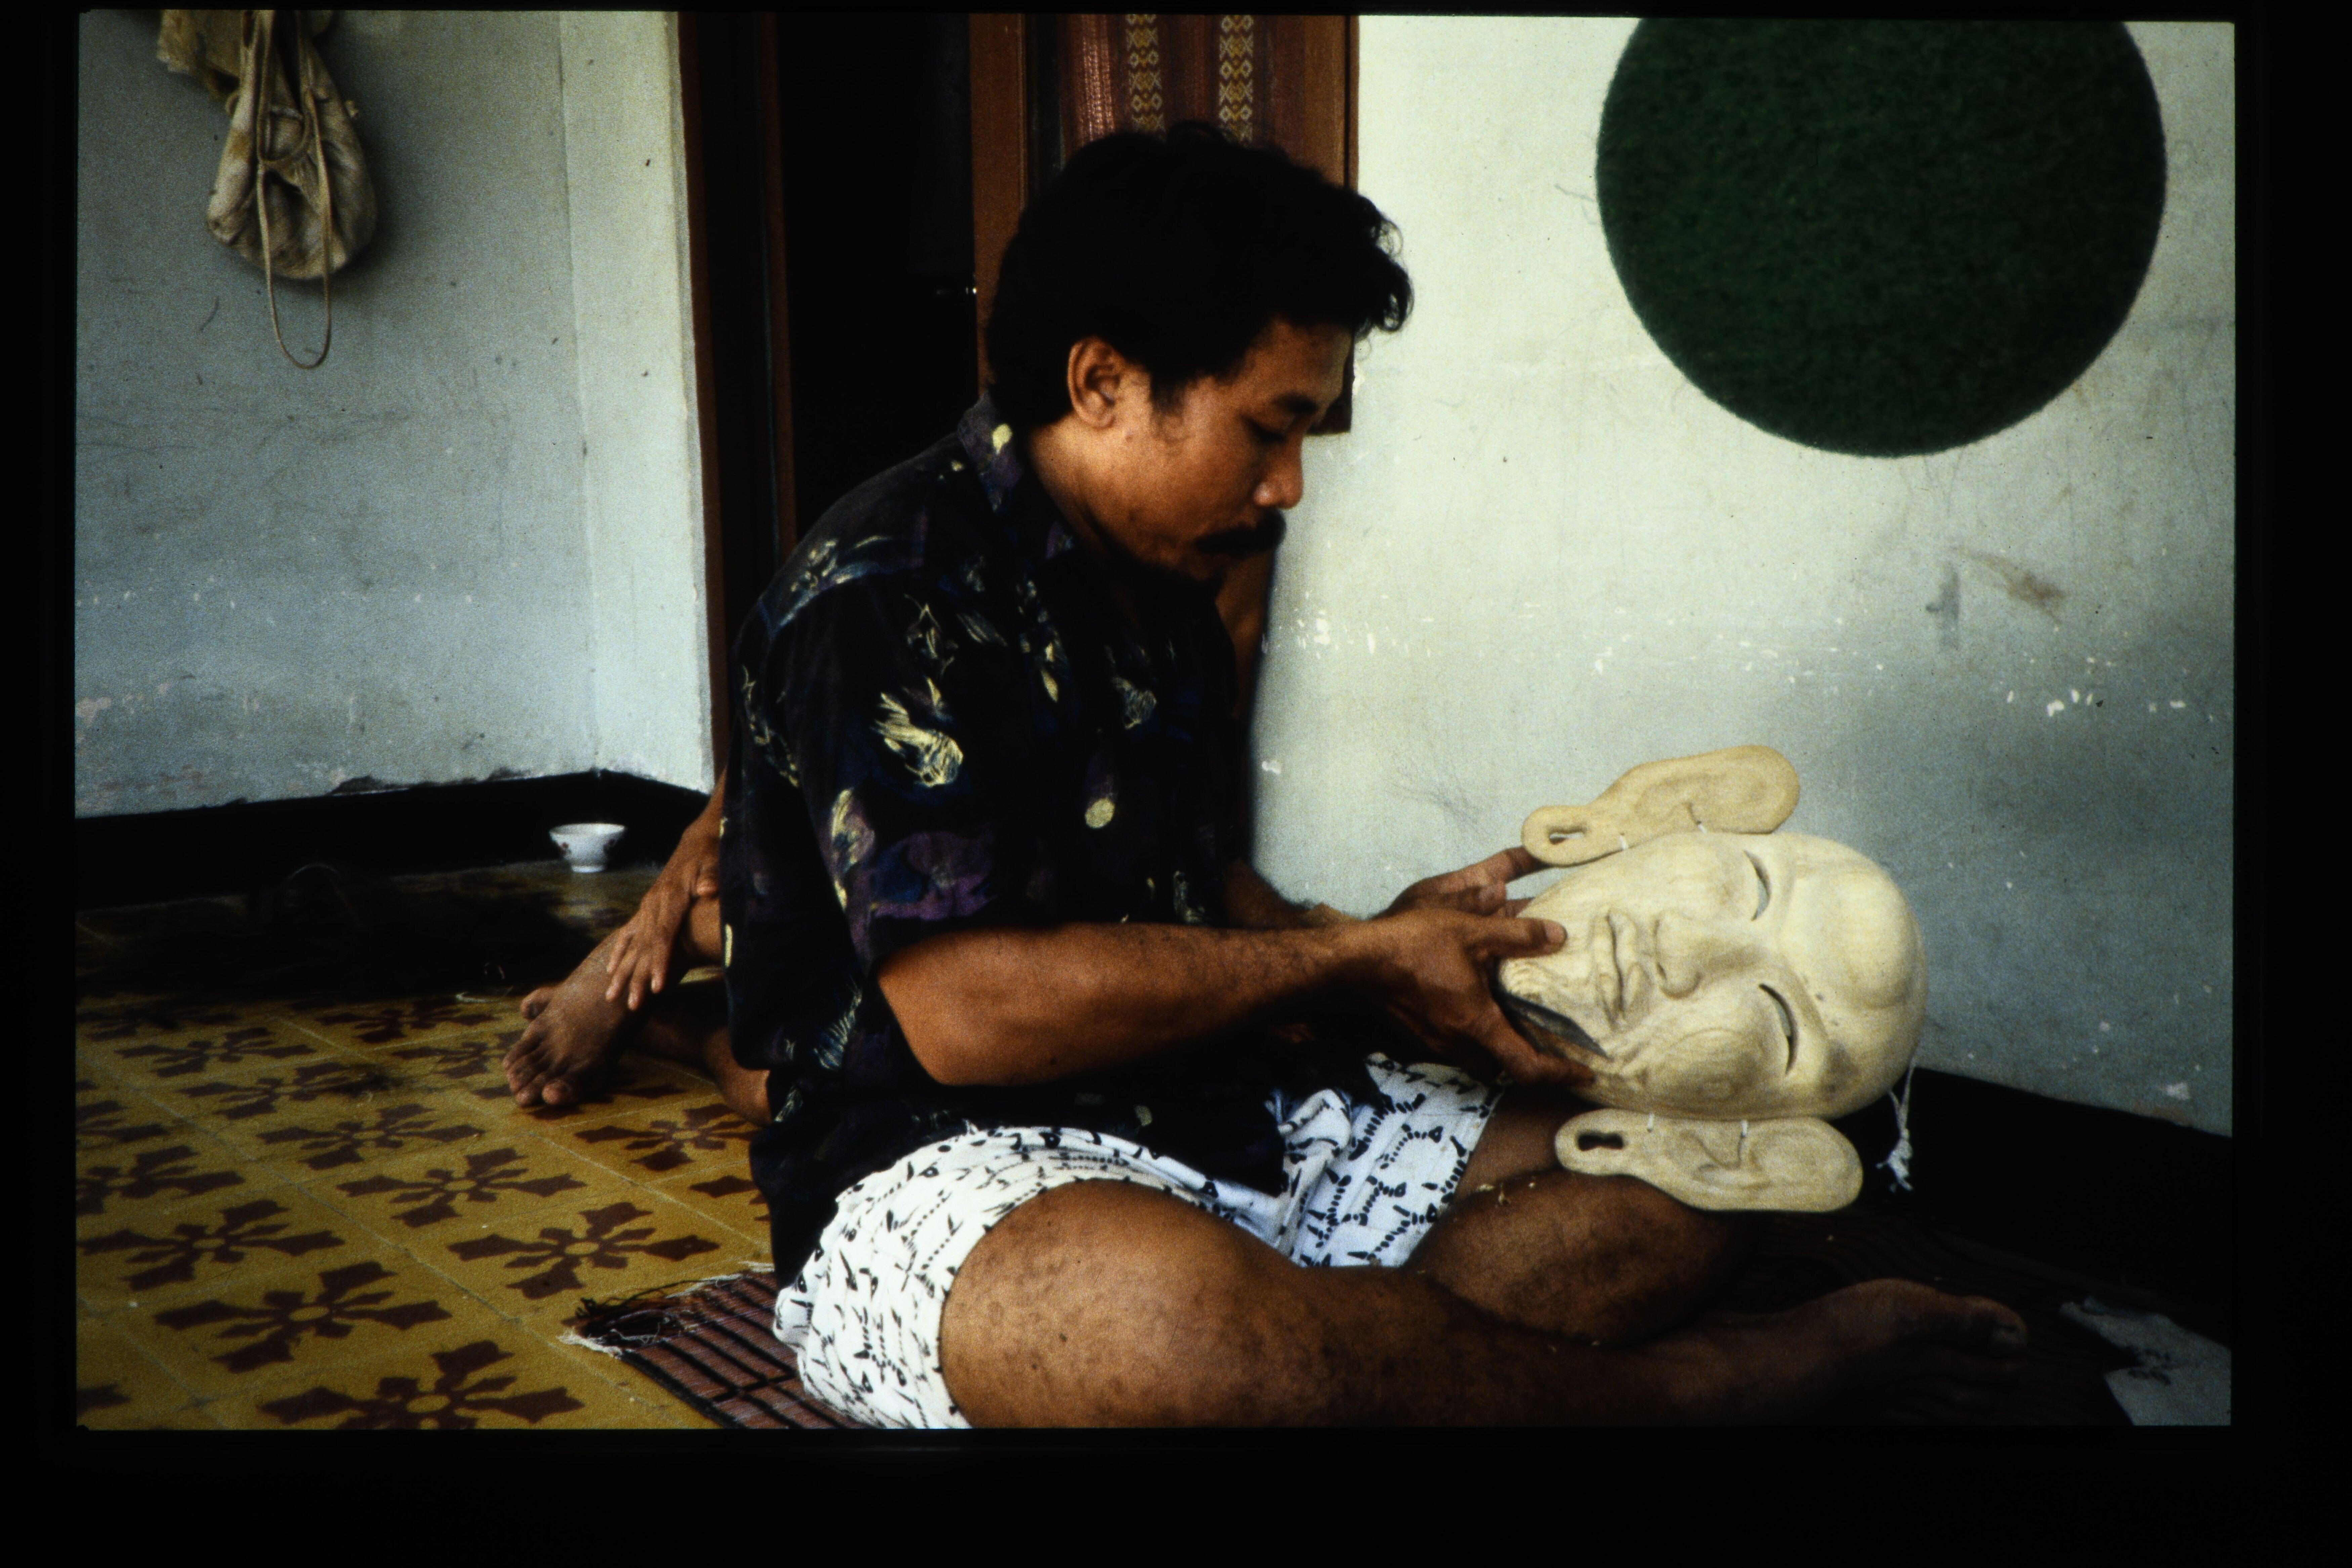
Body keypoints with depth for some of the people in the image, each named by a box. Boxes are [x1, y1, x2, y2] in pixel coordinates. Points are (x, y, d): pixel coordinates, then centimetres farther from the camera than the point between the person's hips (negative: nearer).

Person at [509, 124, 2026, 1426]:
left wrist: (1387, 947, 0)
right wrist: (1351, 961, -12)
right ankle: (1704, 1385, -18)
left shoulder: (1164, 591, 15)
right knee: (1188, 1324, -42)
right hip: (941, 1171, -8)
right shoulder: (891, 596, -14)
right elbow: (969, 1012, -22)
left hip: (1222, 1117, 9)